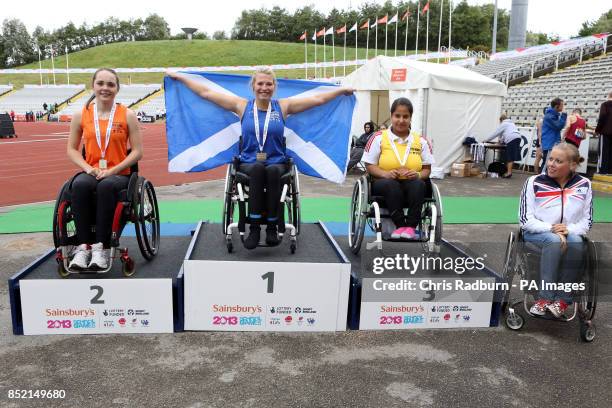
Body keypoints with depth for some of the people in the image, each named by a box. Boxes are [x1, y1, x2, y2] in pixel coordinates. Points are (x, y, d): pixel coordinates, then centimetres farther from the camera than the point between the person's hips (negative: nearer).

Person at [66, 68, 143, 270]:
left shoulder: (127, 115, 2)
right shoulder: (81, 116, 8)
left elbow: (137, 151, -1)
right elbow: (72, 149, 10)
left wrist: (112, 171, -13)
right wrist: (88, 168, -9)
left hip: (118, 174, -2)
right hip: (91, 173, 2)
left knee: (106, 186, -36)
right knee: (79, 185, -32)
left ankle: (101, 246, -29)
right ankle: (84, 245, -28)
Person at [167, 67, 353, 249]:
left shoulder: (283, 106, 10)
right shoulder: (242, 106, 9)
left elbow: (318, 99, 12)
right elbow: (206, 93, 11)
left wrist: (343, 90, 11)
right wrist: (180, 77, 11)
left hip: (276, 164, 0)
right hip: (249, 164, 0)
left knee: (273, 171, -35)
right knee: (258, 168, -35)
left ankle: (272, 226, -24)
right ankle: (254, 227, -32)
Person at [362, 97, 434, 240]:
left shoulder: (420, 141, 8)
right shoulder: (379, 137, 2)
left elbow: (427, 169, 11)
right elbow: (369, 165, 2)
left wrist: (418, 175, -13)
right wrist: (386, 174, -17)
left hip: (411, 186, 2)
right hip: (384, 184, -1)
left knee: (419, 184, -32)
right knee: (391, 184, -36)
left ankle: (411, 226, -29)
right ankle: (401, 225, -30)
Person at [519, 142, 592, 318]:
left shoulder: (584, 185, 5)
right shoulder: (534, 182, -4)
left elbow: (587, 220, 6)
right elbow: (526, 219, -5)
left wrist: (569, 229, -15)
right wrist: (551, 228, -19)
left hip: (570, 234, 2)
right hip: (538, 233, -2)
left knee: (575, 242, -33)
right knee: (554, 241, -35)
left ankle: (562, 298, -25)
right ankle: (546, 297, -31)